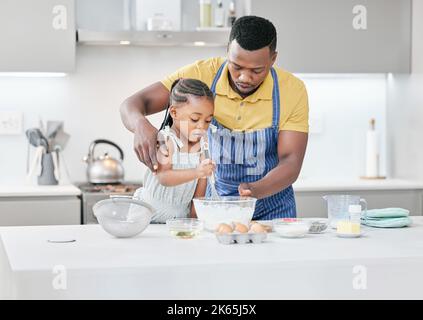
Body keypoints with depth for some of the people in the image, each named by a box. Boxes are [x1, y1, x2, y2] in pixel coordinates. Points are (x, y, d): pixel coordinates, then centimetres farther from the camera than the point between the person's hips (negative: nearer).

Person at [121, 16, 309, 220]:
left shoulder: (293, 90, -15)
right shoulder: (203, 74, -14)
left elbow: (291, 162, -17)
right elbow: (132, 104, -13)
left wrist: (255, 190, -37)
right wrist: (141, 126, -38)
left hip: (271, 210, 2)